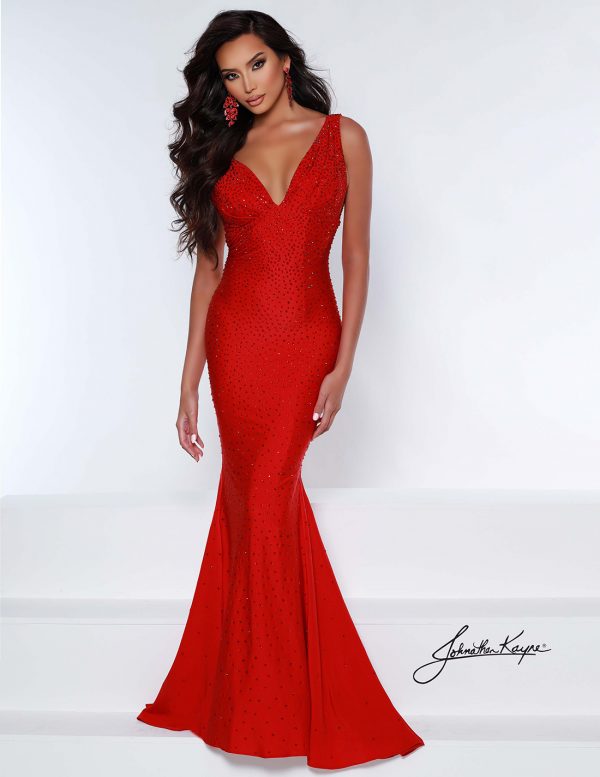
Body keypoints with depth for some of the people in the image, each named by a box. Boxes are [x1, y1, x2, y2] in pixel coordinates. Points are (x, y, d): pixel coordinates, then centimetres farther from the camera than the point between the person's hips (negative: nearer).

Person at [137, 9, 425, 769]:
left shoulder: (342, 137, 4)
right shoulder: (221, 154, 10)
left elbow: (356, 256, 2)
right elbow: (208, 266, 7)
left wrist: (343, 365, -6)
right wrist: (189, 380, 3)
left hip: (309, 339, -2)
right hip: (239, 340, 2)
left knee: (262, 505, -1)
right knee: (260, 501, 5)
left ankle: (269, 700, 19)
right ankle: (265, 705, 21)